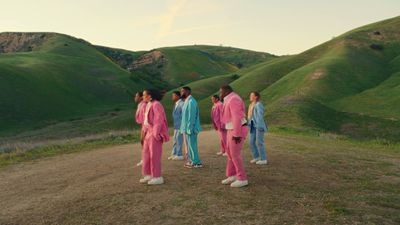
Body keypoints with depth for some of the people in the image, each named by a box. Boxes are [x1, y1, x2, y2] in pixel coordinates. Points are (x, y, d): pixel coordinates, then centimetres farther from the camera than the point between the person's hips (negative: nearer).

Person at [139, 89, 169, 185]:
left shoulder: (156, 105, -16)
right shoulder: (148, 105, 14)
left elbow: (159, 120, -20)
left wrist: (155, 134, -22)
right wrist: (145, 131, 16)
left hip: (155, 133, -10)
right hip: (149, 132, 10)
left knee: (154, 155, -5)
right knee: (146, 154, 11)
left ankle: (158, 177, 4)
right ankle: (148, 175, 20)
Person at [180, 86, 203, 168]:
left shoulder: (191, 102, -16)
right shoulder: (187, 101, 14)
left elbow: (192, 116, -21)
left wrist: (189, 129, -22)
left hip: (190, 128, -10)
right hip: (186, 128, 10)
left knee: (192, 145, -3)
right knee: (188, 145, 15)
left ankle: (196, 162, 5)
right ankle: (190, 161, 24)